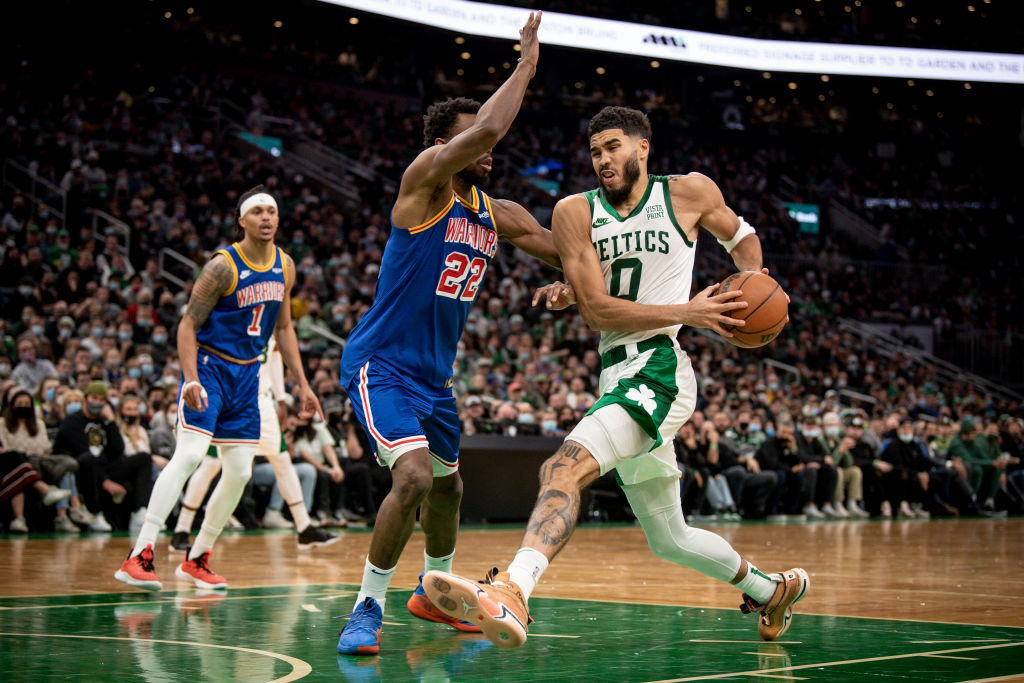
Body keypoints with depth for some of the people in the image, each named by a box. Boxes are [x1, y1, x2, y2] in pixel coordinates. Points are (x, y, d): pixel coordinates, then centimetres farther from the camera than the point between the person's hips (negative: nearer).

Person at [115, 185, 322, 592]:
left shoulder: (285, 267, 6)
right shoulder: (223, 266, -15)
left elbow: (283, 328, 17)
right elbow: (188, 324, -14)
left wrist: (302, 384, 15)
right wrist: (190, 379, -27)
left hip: (247, 374, 7)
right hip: (209, 366, -7)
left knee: (239, 473, 4)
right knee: (189, 454, -22)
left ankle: (196, 561, 17)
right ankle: (137, 557, -23)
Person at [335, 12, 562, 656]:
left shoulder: (497, 215, 8)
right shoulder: (425, 181, -15)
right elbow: (485, 127, -30)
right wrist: (526, 65, -20)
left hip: (435, 374, 9)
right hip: (382, 364, -9)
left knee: (448, 485, 21)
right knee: (414, 476, -25)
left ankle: (435, 592, 45)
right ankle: (368, 609, -11)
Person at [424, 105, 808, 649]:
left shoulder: (689, 193, 4)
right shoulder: (576, 212, 7)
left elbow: (738, 233, 25)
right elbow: (597, 309, 0)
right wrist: (688, 312, -9)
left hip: (659, 369, -6)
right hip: (616, 376, 6)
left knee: (567, 465, -32)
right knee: (670, 541, 17)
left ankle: (511, 590, -51)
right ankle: (771, 590, 41)